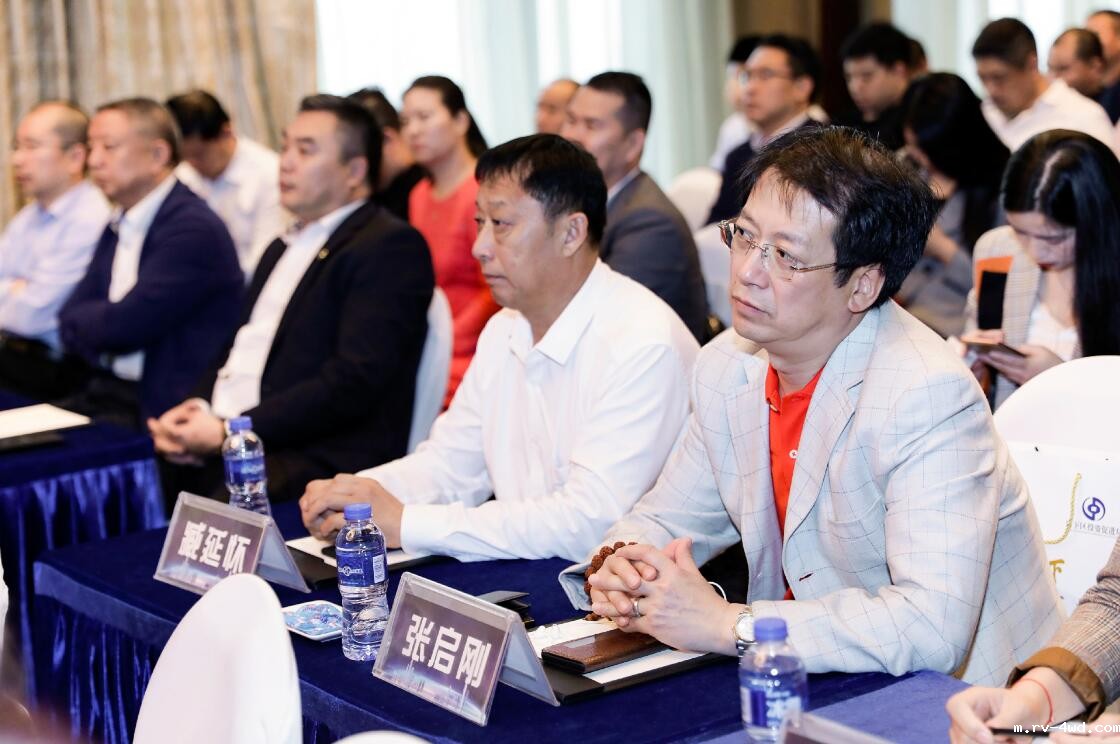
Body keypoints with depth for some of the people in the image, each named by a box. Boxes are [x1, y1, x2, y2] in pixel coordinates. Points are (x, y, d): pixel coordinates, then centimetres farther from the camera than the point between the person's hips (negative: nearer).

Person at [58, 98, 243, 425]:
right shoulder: (120, 224, 14)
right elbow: (70, 319, 11)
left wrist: (80, 321, 3)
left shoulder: (194, 229, -14)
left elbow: (124, 324, -17)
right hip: (106, 387, 8)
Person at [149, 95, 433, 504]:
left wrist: (230, 431, -16)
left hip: (322, 456, -8)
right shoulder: (282, 249, 25)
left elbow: (352, 383, -15)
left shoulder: (391, 246, -5)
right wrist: (197, 409, 1)